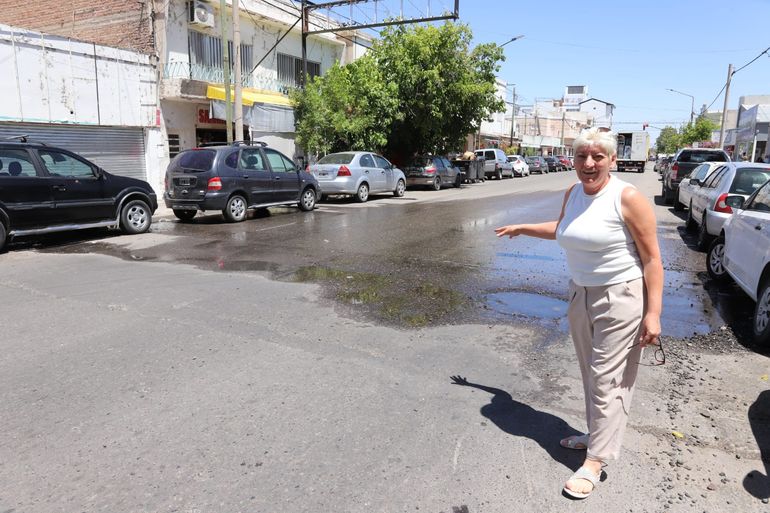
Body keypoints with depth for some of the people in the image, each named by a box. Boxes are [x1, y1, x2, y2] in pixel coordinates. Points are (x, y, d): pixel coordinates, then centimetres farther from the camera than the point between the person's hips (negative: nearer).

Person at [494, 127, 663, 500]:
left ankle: (595, 461, 8)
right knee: (591, 374, 15)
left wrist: (653, 313, -18)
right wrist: (521, 228, 31)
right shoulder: (573, 193, 5)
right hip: (580, 294, 7)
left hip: (621, 299, -6)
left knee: (608, 379, -1)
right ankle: (597, 434, 32)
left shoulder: (627, 198, -16)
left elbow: (652, 259, -14)